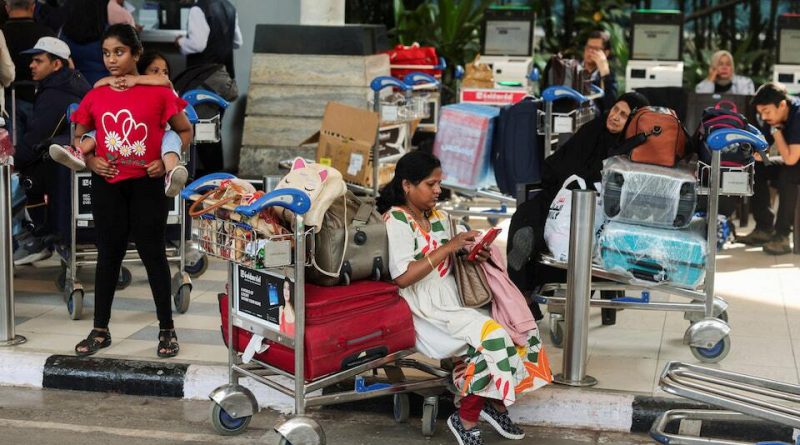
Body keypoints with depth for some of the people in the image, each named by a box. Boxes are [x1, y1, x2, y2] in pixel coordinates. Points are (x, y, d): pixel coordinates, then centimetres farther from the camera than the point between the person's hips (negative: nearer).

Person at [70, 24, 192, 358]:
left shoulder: (158, 93, -6)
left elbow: (185, 131, 3)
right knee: (108, 254, 10)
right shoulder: (95, 97, 2)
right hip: (107, 185, 3)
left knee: (153, 254, 3)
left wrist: (167, 162, -9)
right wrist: (91, 160, -3)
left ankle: (167, 330, 14)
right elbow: (78, 137, 15)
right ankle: (100, 330, 18)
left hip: (146, 184, -3)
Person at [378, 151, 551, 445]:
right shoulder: (395, 221, -11)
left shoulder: (439, 217, 14)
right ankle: (466, 420, -10)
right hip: (424, 313, -8)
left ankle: (496, 404, 4)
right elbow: (402, 277, -21)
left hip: (452, 304, 8)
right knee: (490, 334, -25)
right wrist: (447, 248, -20)